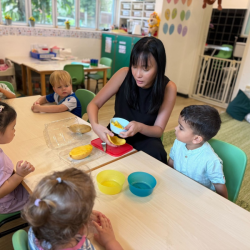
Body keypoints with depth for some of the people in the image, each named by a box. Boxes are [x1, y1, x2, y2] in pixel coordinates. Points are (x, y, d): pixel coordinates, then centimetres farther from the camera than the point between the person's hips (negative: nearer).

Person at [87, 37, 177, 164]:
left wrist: (140, 127, -34)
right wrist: (95, 125, -32)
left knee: (156, 153, -31)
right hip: (117, 133, 1)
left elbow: (159, 130, -12)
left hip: (145, 138, 0)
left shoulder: (168, 88, -18)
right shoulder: (124, 74, -17)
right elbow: (94, 104, -10)